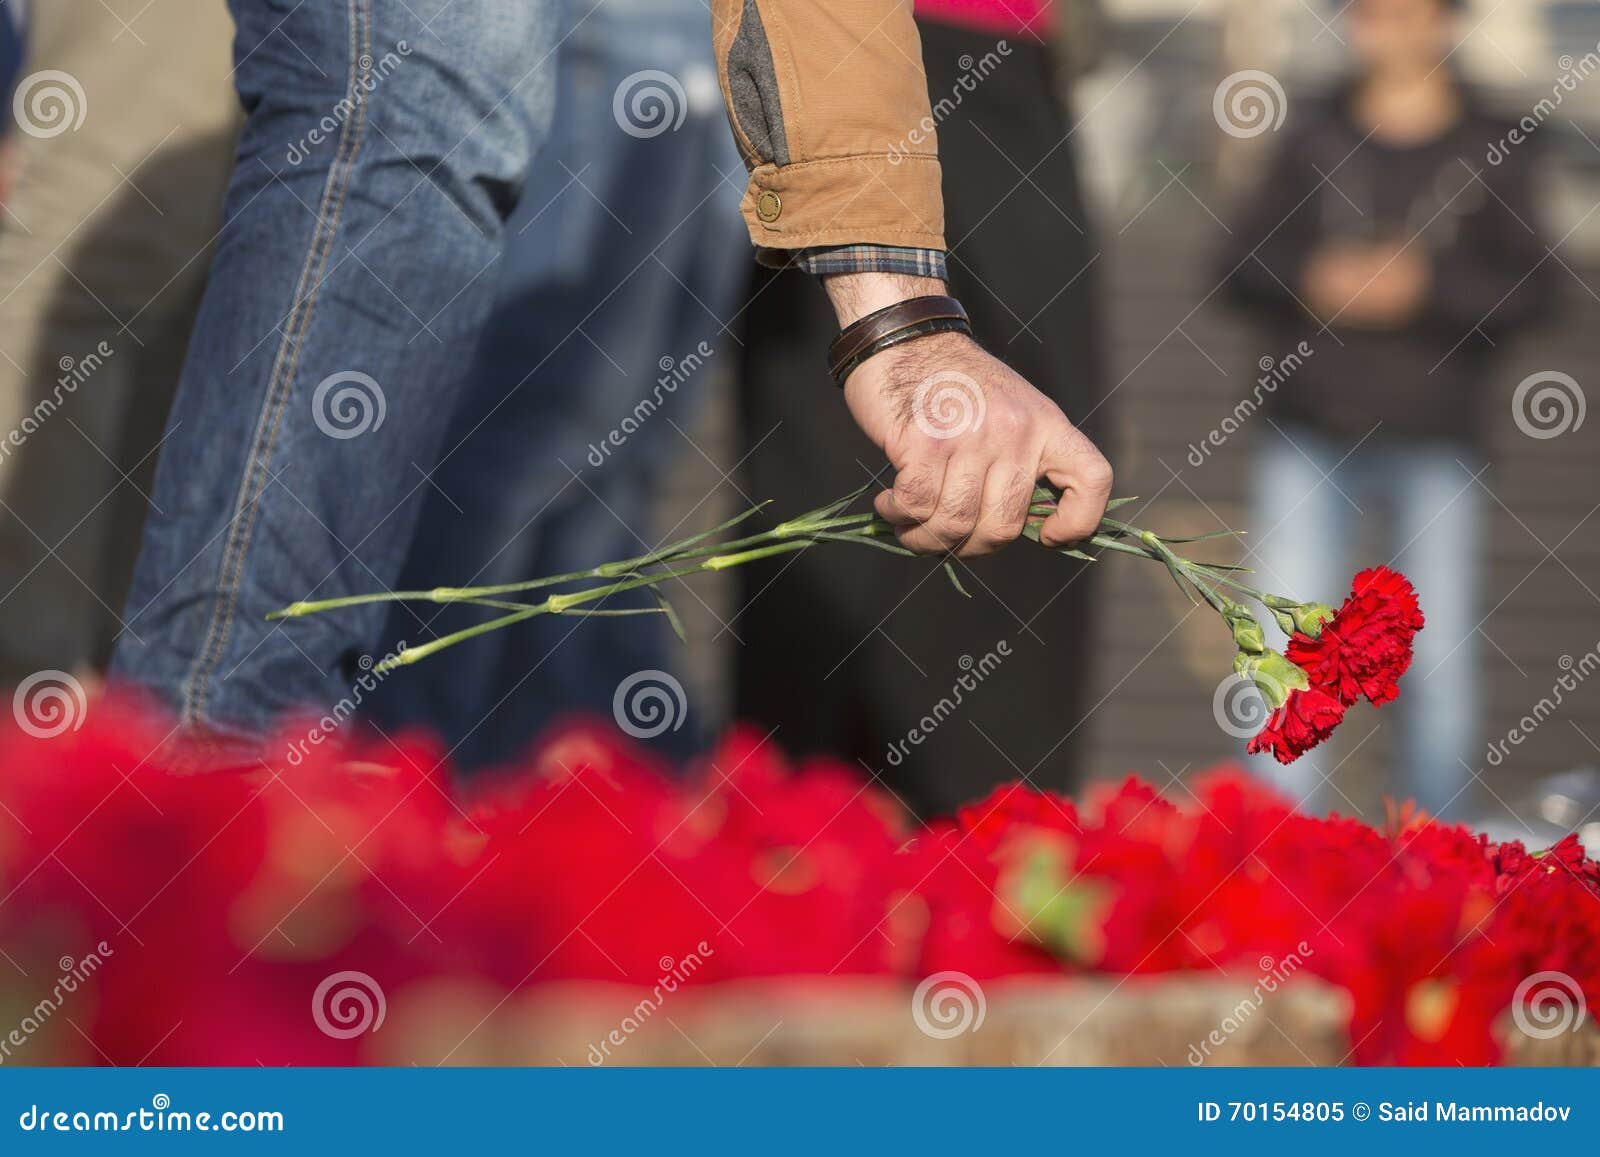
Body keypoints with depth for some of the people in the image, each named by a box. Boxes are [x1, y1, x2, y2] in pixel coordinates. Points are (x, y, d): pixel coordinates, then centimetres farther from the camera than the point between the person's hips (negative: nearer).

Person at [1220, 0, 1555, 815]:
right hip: (1310, 430, 1)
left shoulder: (1490, 154, 3)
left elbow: (1526, 290, -2)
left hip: (1433, 440, -1)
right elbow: (1243, 261, 8)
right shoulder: (1314, 137, 8)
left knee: (1439, 653, 0)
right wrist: (1310, 280, -12)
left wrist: (1424, 289, -17)